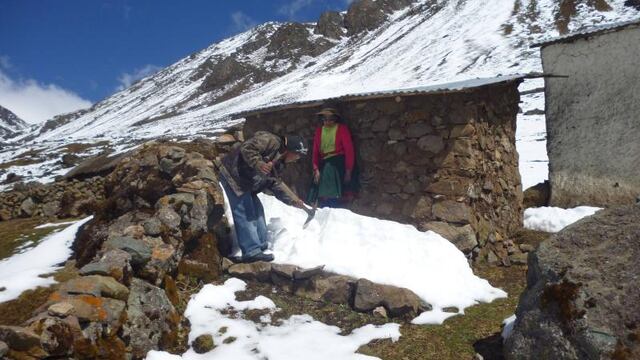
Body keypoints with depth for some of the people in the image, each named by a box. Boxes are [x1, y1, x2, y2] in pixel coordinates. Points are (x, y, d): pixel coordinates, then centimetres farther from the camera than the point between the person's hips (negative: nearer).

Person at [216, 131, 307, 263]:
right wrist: (259, 164, -34)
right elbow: (246, 148, -25)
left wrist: (293, 200, 11)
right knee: (244, 213, -11)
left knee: (257, 210, 14)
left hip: (245, 183, 11)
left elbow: (275, 183, 14)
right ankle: (251, 252, -9)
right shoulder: (270, 140, -16)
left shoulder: (278, 162, 13)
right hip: (232, 174, -10)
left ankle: (261, 246, 24)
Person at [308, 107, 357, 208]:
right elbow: (316, 151, 12)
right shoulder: (319, 130, 13)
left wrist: (348, 170, -11)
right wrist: (316, 169, -1)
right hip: (324, 163, 4)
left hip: (339, 161, -4)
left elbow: (349, 150, -5)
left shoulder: (342, 128, 0)